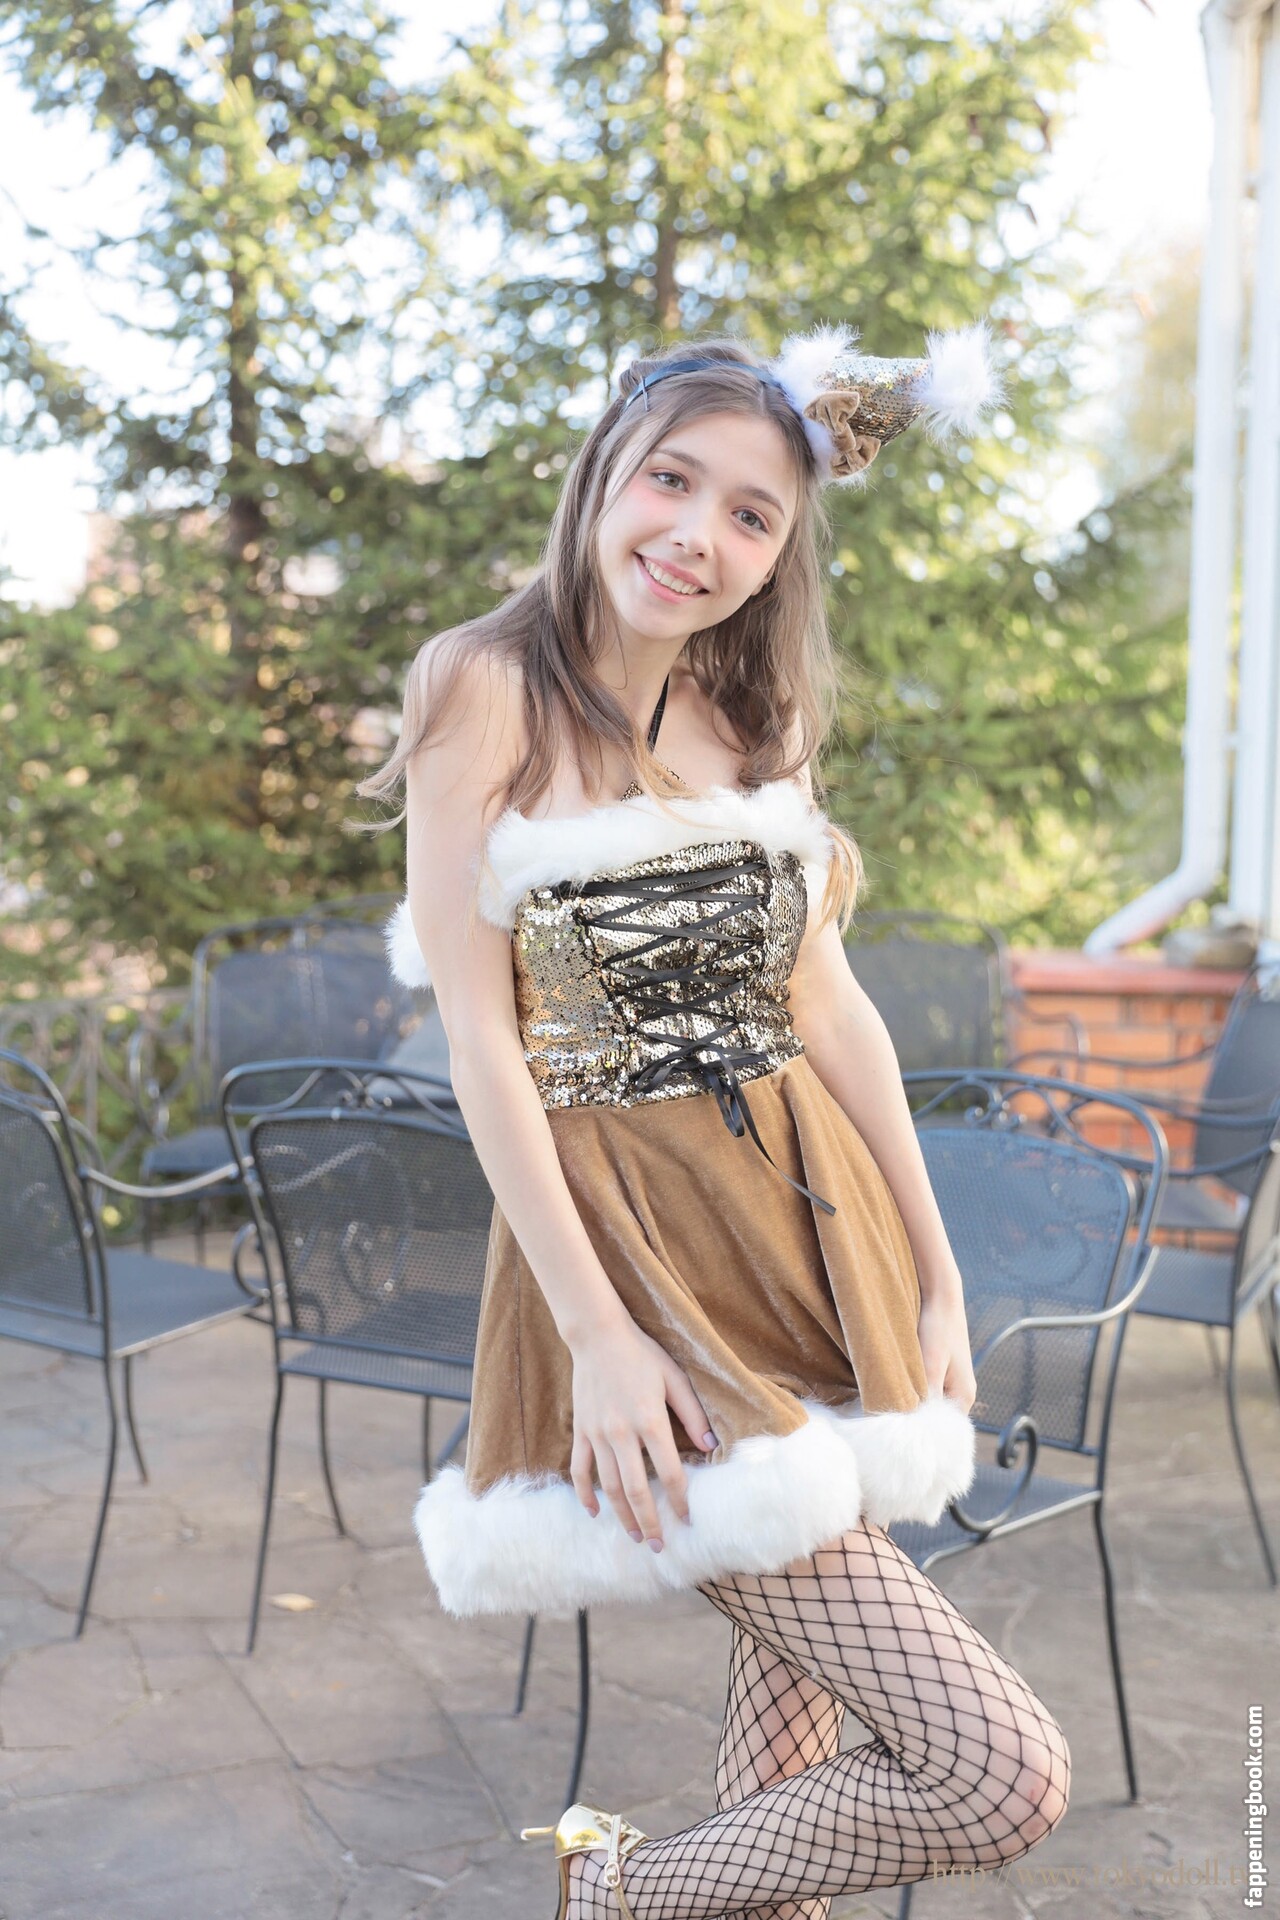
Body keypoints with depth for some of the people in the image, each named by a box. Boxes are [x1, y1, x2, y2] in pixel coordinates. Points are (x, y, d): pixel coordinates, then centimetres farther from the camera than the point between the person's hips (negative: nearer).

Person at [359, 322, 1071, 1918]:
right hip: (640, 1251, -6)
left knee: (801, 1699, 14)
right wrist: (599, 1334, -15)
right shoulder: (494, 687, -7)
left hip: (815, 1231, 7)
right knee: (999, 1771, -9)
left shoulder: (756, 712, 12)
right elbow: (479, 1033, -11)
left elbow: (827, 1000, 11)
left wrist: (937, 1275, 10)